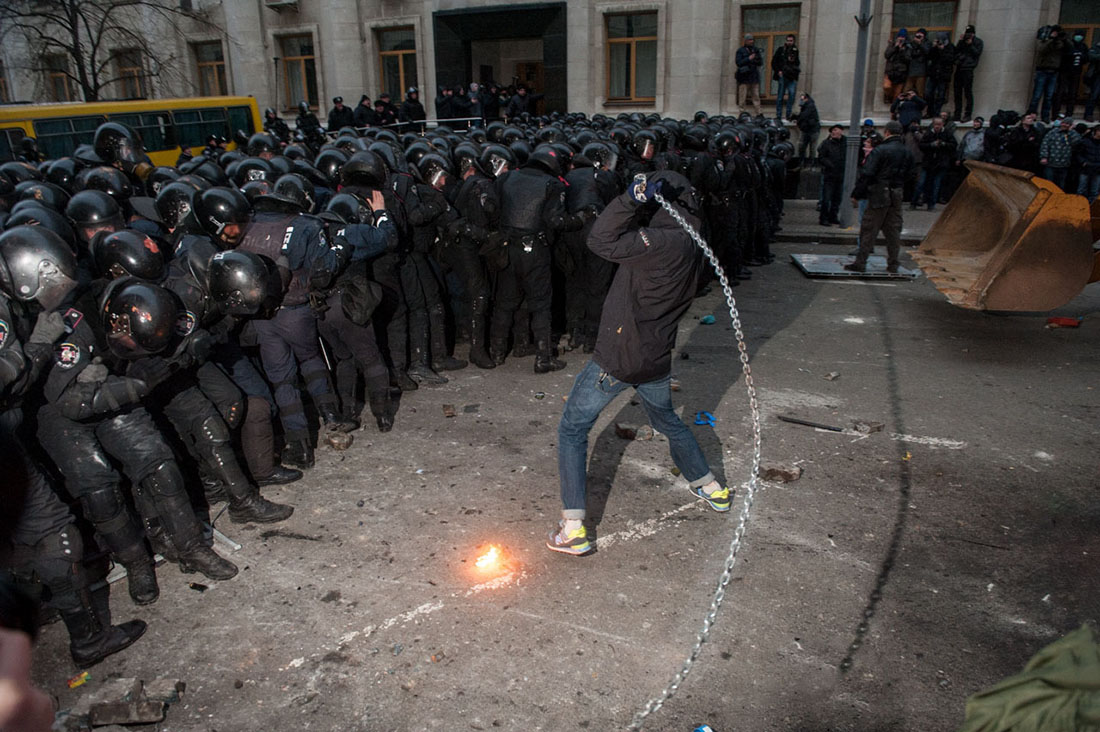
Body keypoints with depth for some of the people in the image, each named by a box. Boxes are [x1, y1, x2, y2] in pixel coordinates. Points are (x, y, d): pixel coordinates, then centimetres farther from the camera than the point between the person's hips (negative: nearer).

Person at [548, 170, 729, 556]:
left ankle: (573, 529, 4)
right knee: (667, 420, 31)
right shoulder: (691, 245, 3)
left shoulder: (665, 242, -24)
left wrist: (633, 197, -30)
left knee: (572, 430, 5)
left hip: (617, 358, -8)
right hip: (656, 359, 8)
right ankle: (712, 489, 46)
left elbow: (602, 241, -30)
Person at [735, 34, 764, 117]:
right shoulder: (741, 50, 2)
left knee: (756, 96, 3)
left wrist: (755, 61, -8)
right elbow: (738, 63, -9)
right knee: (742, 97, -6)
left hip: (754, 77, 4)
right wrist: (748, 59, -16)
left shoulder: (756, 50, 15)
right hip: (744, 77, -4)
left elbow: (761, 62, 13)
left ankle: (758, 113, 4)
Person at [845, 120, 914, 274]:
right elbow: (908, 174, 15)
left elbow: (867, 174, -15)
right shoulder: (907, 153, 11)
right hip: (897, 195, 6)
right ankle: (892, 264, 13)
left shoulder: (880, 150, -11)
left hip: (879, 194, -6)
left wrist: (856, 194, -11)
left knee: (869, 229, -2)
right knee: (893, 230, 10)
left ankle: (860, 262, -1)